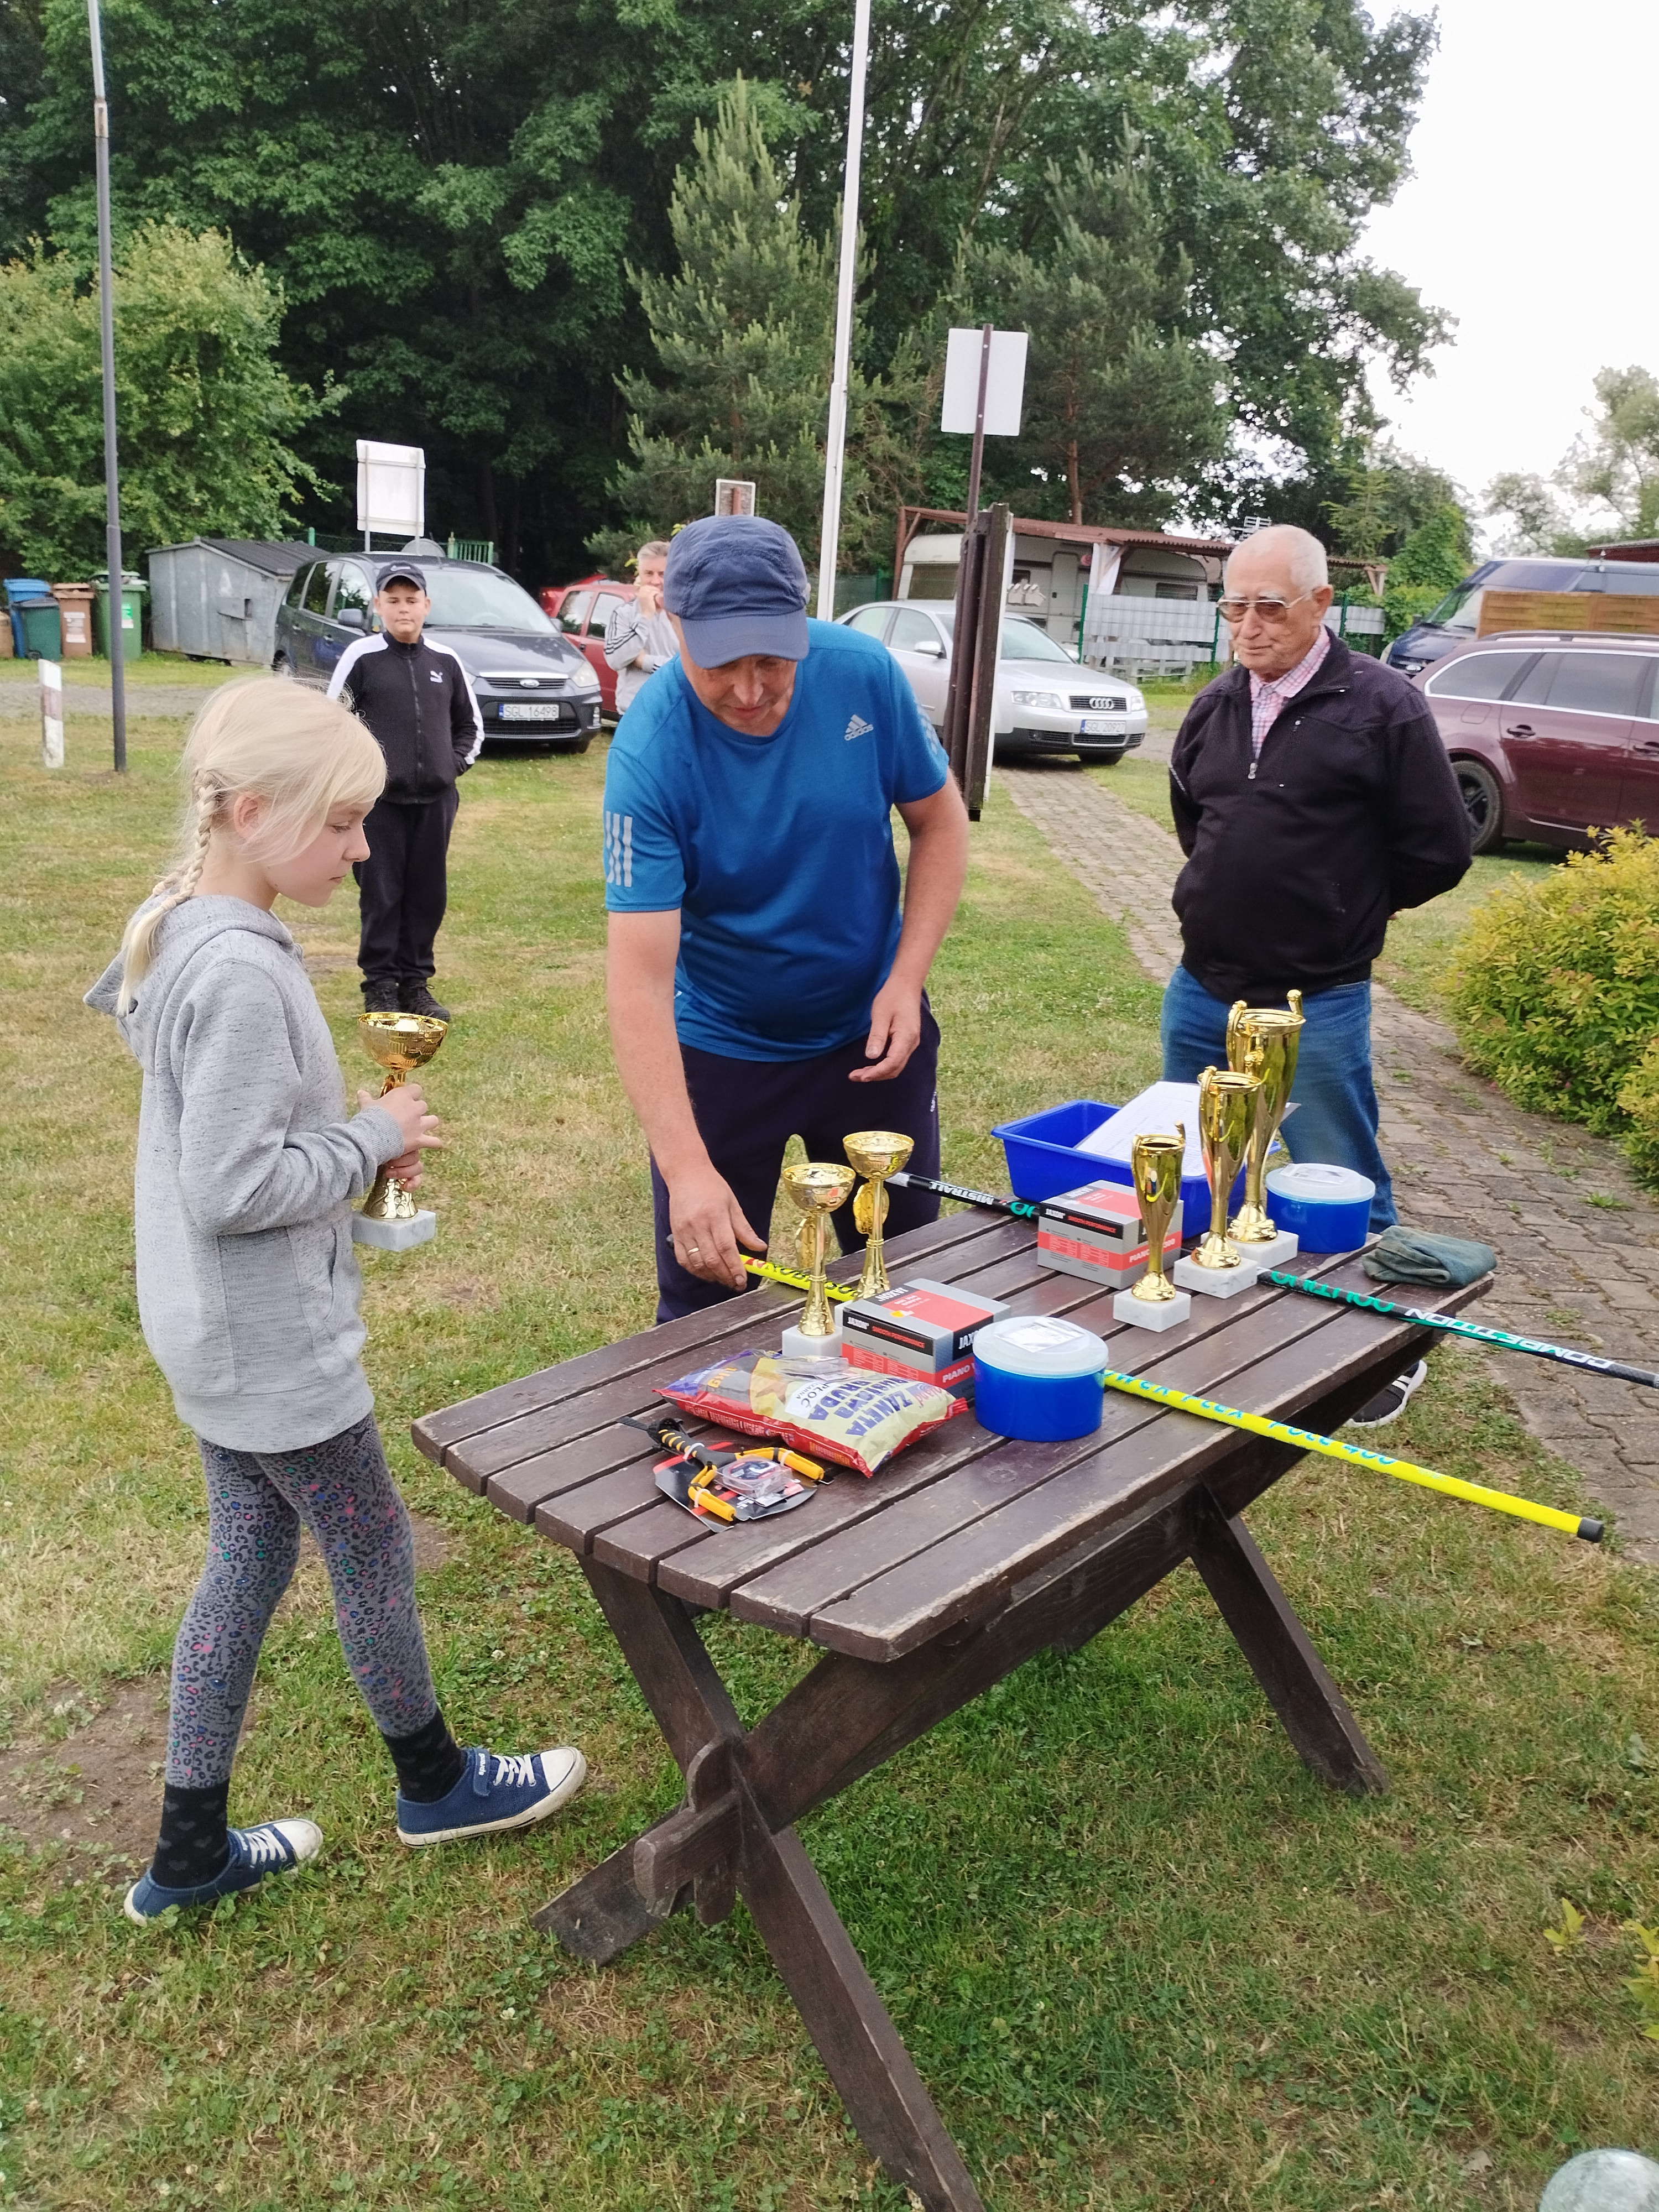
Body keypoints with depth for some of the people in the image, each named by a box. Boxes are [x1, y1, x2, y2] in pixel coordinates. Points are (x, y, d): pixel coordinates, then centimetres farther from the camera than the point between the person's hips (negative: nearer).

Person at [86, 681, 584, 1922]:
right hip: (273, 1341, -9)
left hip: (220, 1332, 9)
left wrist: (356, 1140, 3)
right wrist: (375, 1138, -14)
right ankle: (434, 1782, 35)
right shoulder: (242, 972, -27)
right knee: (373, 1551, 11)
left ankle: (190, 1853, 32)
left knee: (247, 1562, 19)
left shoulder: (184, 932, 4)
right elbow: (234, 1188, -27)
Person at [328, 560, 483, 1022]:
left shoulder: (446, 661, 8)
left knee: (429, 894, 7)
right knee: (381, 894, 0)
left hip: (436, 799, 3)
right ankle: (380, 985, 10)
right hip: (379, 799, -3)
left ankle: (415, 983, 18)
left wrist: (456, 763, 6)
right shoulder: (361, 658, -2)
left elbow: (470, 723, 19)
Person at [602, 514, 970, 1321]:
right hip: (719, 1050, -3)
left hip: (873, 1032, 3)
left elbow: (939, 820, -1)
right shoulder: (649, 753, -25)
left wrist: (906, 980, -13)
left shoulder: (864, 673, -16)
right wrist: (686, 1169, -40)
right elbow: (641, 981, -30)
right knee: (709, 1299, 9)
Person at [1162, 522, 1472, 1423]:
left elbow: (1438, 851, -7)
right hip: (1200, 990, 6)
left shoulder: (1382, 707, -11)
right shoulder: (1214, 708, 6)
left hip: (1317, 1004, -5)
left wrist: (1343, 910, 4)